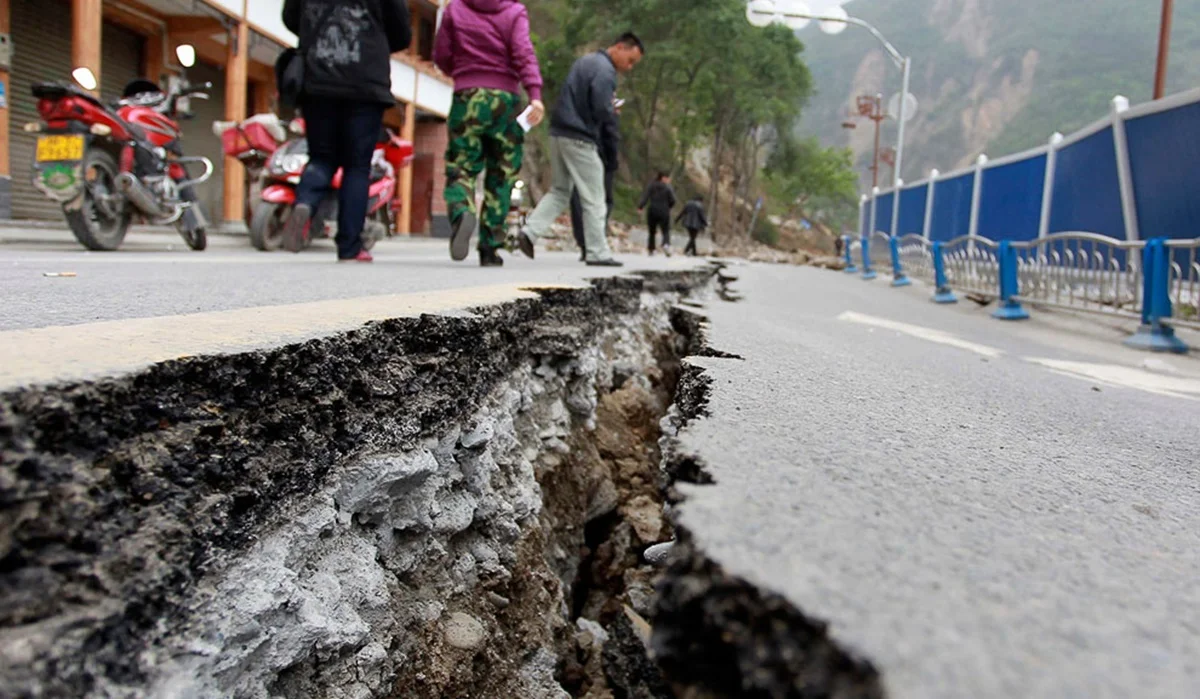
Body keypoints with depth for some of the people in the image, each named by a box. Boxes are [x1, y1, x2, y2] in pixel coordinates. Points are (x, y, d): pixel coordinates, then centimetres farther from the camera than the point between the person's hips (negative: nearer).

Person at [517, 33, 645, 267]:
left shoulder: (586, 61, 17)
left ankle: (530, 232, 2)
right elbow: (602, 110, -21)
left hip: (559, 133, 9)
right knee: (593, 200, 0)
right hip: (580, 140, -9)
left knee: (560, 191, 16)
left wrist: (608, 106, 9)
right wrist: (613, 113, 1)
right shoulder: (605, 70, -13)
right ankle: (598, 253, 5)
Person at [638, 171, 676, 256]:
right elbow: (672, 201, -4)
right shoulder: (668, 188, -1)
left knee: (652, 231, 14)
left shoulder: (651, 186, 5)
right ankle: (666, 244, -27)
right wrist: (668, 207, 14)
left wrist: (640, 206, -13)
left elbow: (645, 197, -8)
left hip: (652, 212, 2)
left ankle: (651, 249, 13)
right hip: (664, 213, -2)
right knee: (666, 231, 2)